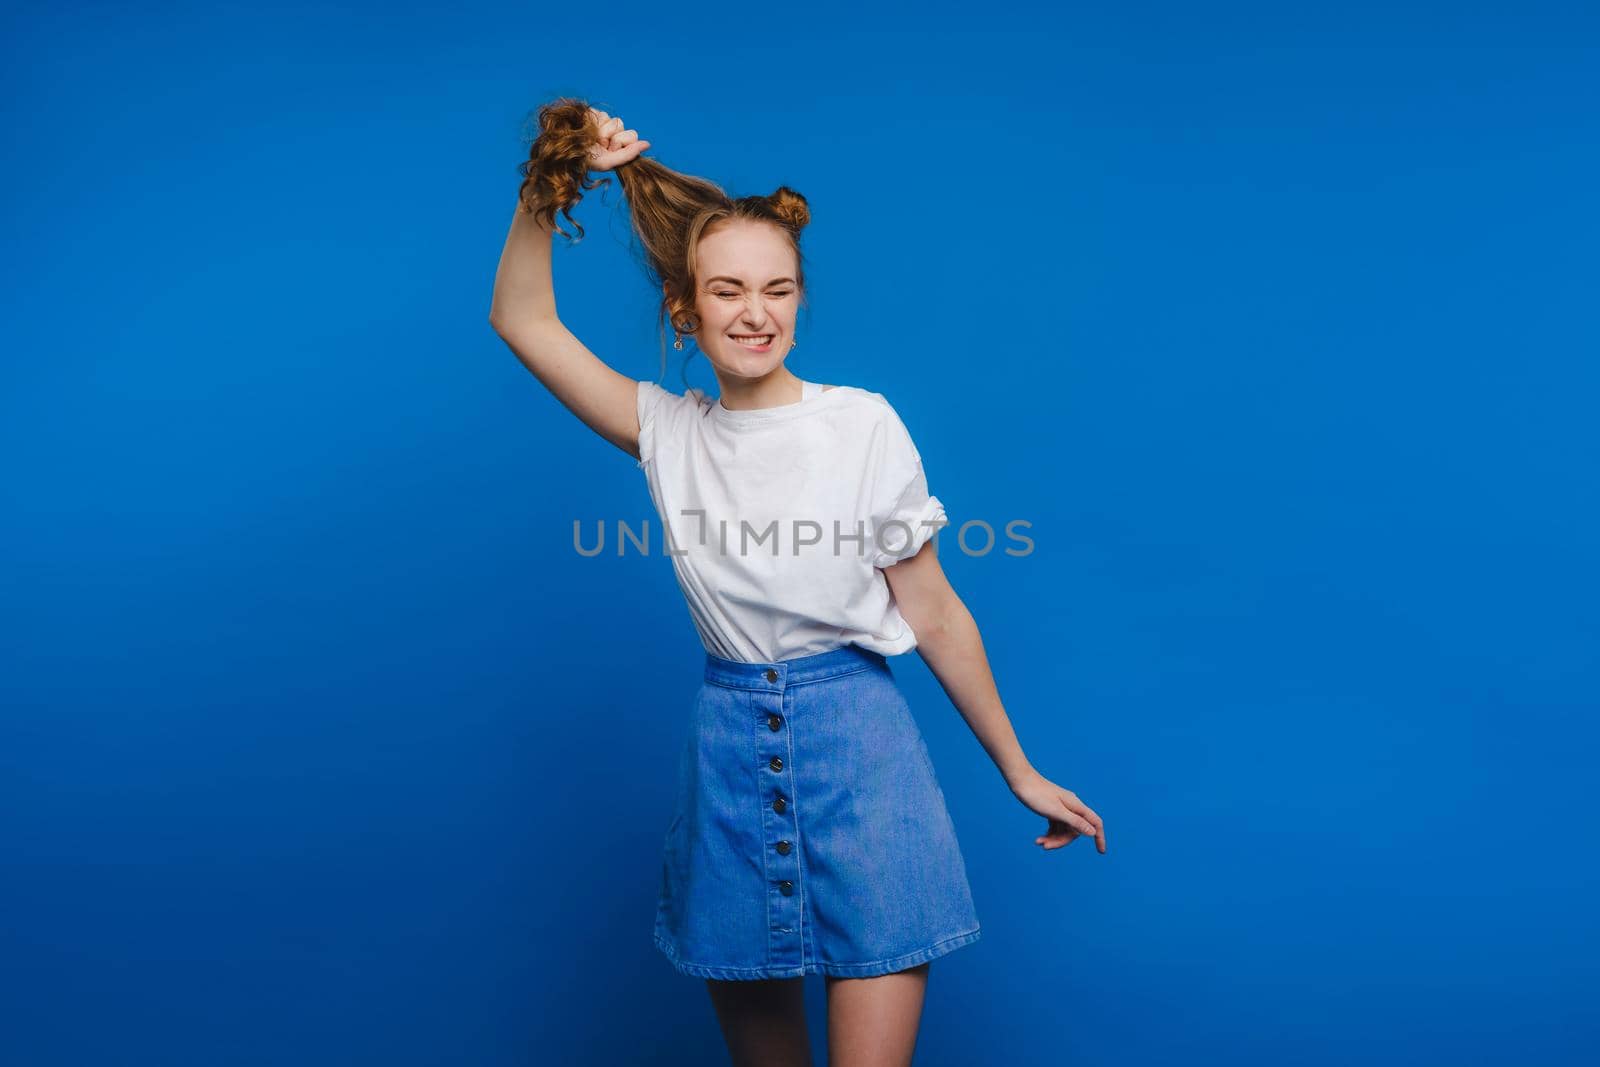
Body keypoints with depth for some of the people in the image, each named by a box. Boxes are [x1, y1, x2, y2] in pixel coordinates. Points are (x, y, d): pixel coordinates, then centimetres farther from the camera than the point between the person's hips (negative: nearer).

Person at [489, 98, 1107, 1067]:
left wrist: (1020, 774, 2)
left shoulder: (865, 423, -5)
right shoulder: (668, 432, 3)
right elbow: (522, 319, 1)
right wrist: (552, 181, -8)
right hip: (729, 749, 3)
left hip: (856, 740, -3)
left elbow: (934, 614, -2)